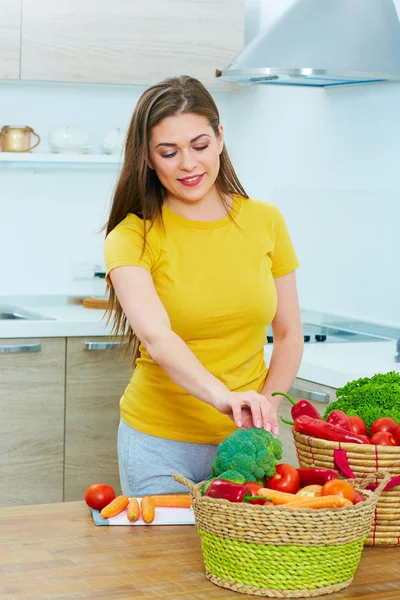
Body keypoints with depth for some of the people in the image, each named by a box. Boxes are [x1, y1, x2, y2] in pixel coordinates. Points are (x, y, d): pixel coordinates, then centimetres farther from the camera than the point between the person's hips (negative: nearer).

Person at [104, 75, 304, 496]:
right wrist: (222, 396, -42)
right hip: (159, 444, -2)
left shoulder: (265, 222, 2)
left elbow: (289, 334, 8)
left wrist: (266, 407, -10)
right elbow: (156, 336, -25)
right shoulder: (132, 237, -9)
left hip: (243, 441, 3)